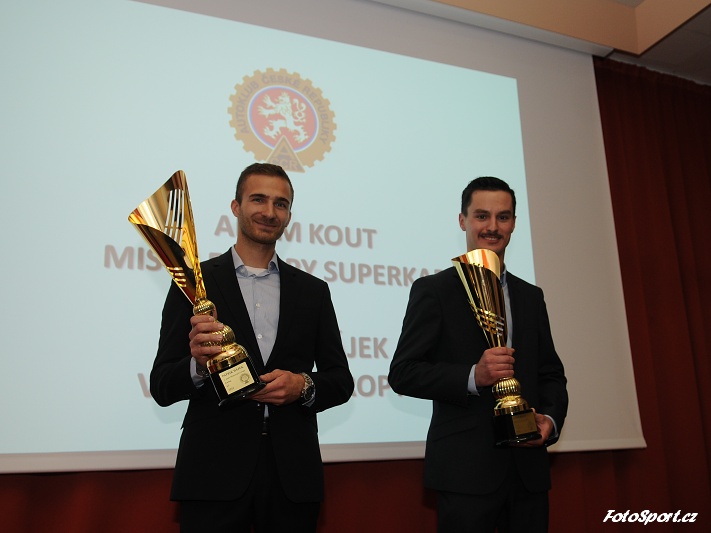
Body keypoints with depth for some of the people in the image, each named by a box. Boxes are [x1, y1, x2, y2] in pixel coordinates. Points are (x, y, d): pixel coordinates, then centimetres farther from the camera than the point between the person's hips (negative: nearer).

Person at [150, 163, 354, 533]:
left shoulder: (313, 291, 9)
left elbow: (341, 380, 10)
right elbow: (162, 388, -1)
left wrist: (304, 386, -10)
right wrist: (198, 365, -21)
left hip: (293, 474, 2)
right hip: (214, 474, -2)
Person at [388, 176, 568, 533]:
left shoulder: (531, 296, 13)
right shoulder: (433, 290, -3)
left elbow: (551, 373, 16)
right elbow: (403, 373, -8)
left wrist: (551, 419, -3)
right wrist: (472, 376, -20)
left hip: (529, 467, 5)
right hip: (465, 468, -5)